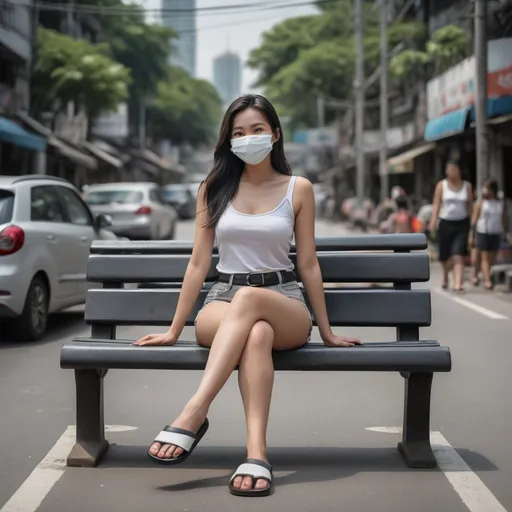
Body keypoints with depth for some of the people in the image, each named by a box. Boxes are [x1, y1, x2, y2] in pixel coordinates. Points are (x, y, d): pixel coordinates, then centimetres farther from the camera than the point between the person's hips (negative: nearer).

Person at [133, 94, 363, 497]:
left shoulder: (298, 189, 6)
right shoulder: (214, 188, 9)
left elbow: (308, 264, 9)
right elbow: (199, 263, 9)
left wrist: (327, 332, 9)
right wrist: (174, 330, 7)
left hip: (285, 305, 0)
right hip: (222, 302, 1)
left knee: (249, 299, -39)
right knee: (257, 332, -39)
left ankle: (194, 414, -48)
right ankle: (257, 453, -50)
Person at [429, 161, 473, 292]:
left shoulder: (467, 186, 5)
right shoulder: (441, 185, 1)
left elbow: (470, 205, 8)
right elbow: (436, 204, -2)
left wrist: (472, 222, 5)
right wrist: (433, 220, -14)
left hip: (462, 224, 0)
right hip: (445, 223, 0)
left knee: (458, 255, -12)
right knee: (444, 255, 9)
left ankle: (458, 283, -17)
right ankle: (445, 277, 37)